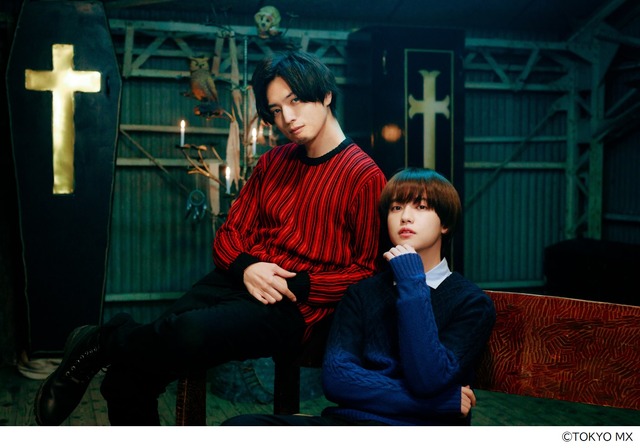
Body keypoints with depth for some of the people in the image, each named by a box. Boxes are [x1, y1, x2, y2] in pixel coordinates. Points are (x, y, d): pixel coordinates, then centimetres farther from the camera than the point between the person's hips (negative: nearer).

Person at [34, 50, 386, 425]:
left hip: (294, 309, -5)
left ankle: (100, 343, -7)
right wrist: (245, 268, -5)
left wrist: (298, 287, -13)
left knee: (192, 334, -36)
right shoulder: (273, 162, 16)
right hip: (236, 282, 6)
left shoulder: (364, 177, -4)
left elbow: (368, 270, -4)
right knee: (127, 378, -13)